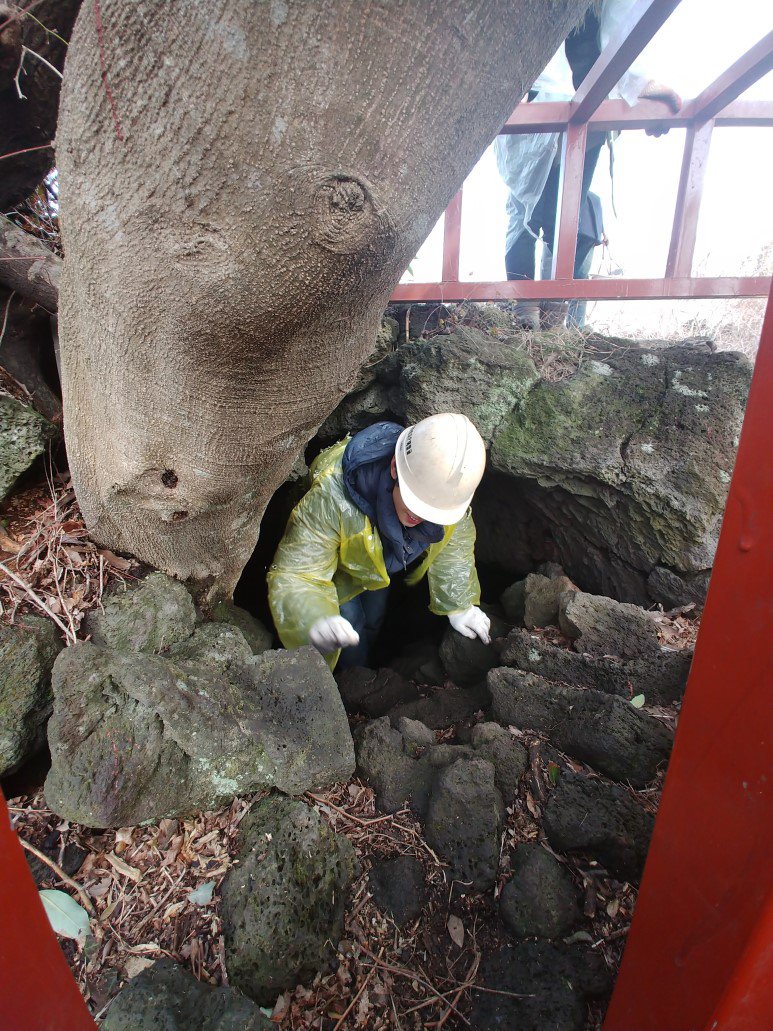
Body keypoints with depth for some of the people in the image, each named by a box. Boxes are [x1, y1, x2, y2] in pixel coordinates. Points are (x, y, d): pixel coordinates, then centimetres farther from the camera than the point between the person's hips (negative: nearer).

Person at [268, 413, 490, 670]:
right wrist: (315, 621, -67)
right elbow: (293, 575, -46)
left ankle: (364, 664, 57)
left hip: (384, 565, 4)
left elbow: (455, 541, -15)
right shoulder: (331, 498, -49)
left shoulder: (444, 482, -35)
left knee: (374, 619, 22)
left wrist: (458, 604, -16)